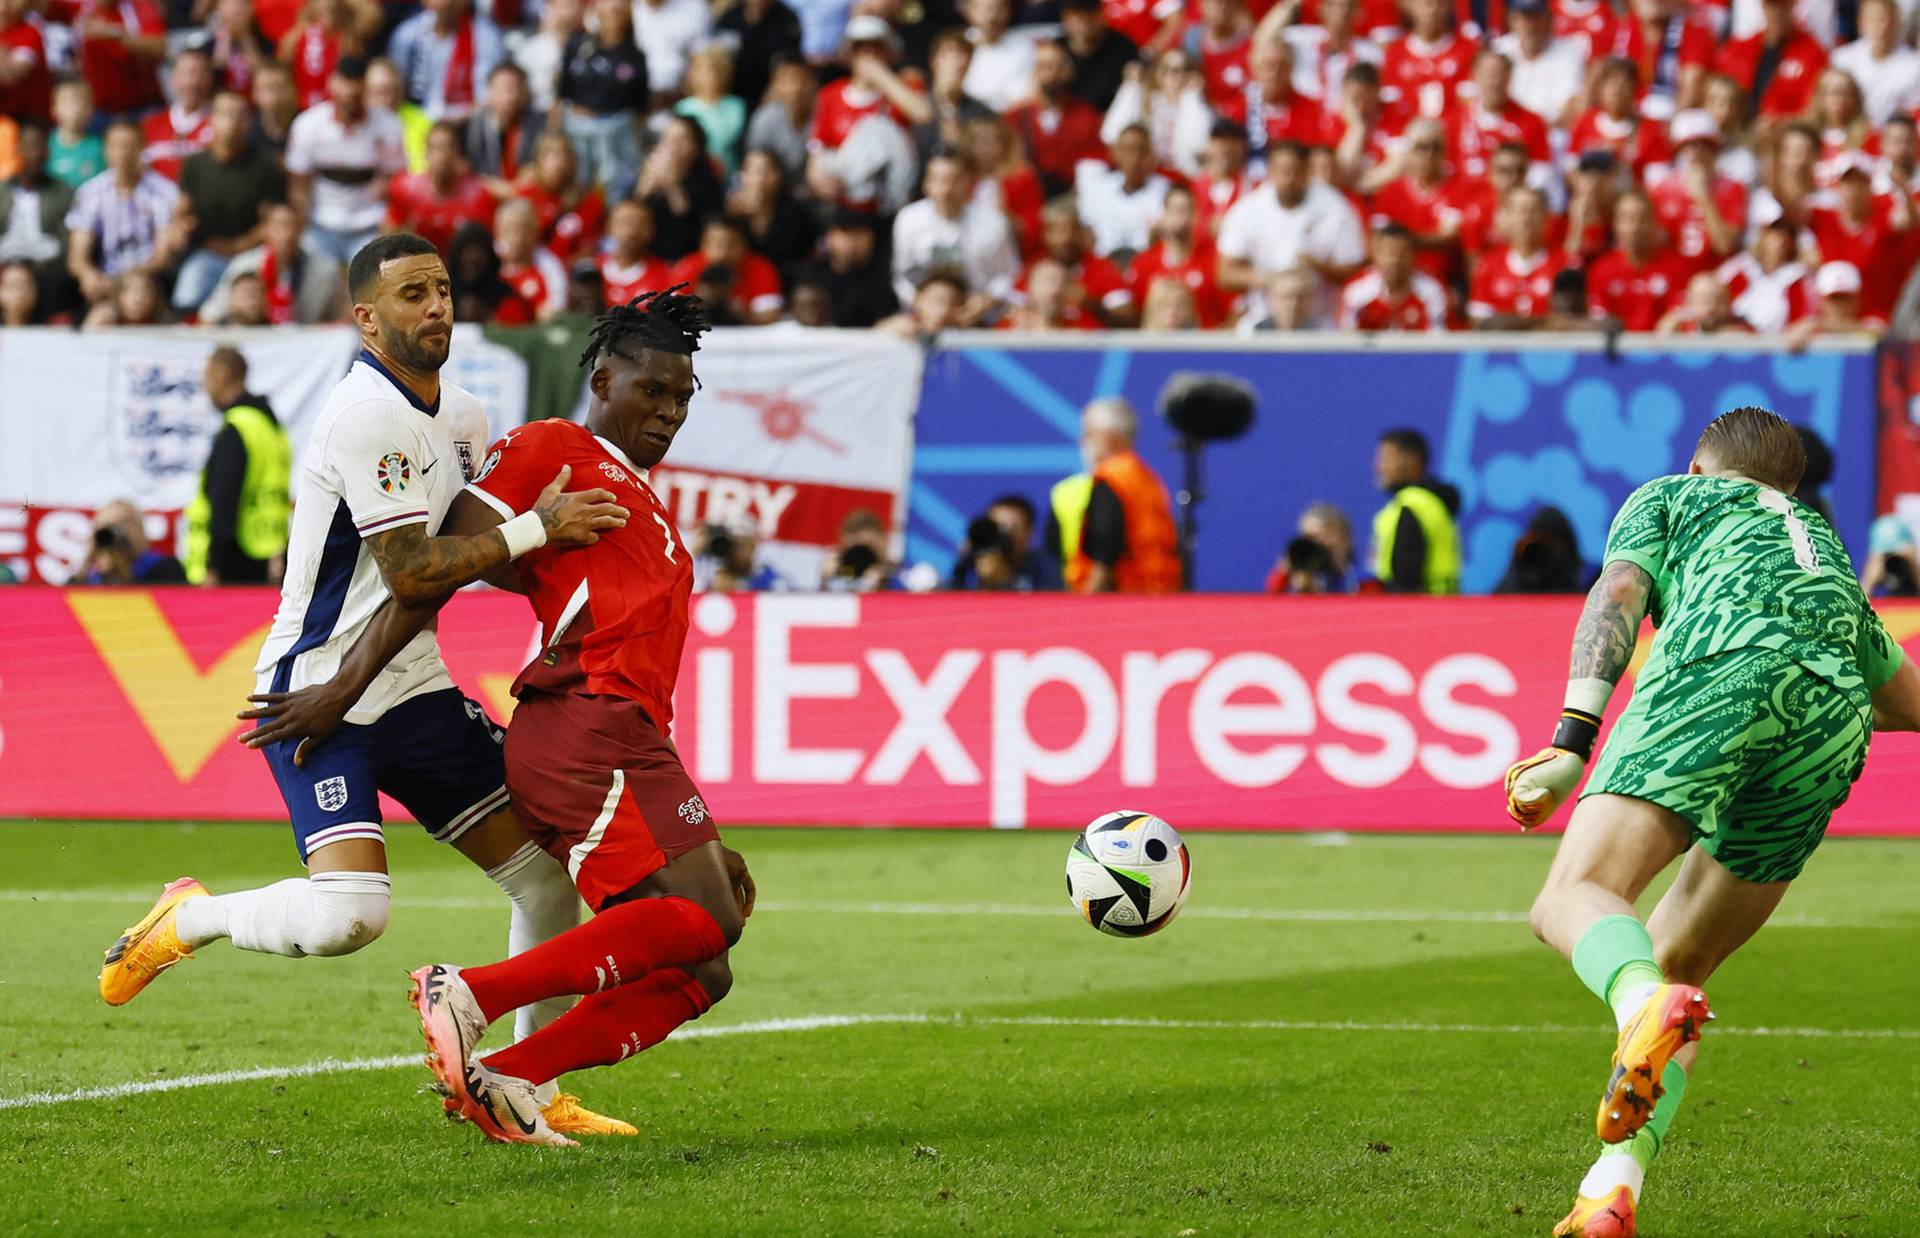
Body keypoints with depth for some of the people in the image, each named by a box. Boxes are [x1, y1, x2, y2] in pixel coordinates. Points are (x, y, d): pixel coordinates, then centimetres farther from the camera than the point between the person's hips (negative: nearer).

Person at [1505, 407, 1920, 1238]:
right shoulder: (1822, 543, 42)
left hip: (1724, 661, -5)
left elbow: (1620, 594, 9)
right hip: (1833, 713, 5)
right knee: (1673, 961, 15)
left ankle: (1648, 1009, -52)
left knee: (1575, 896, -17)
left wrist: (1573, 738, -2)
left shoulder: (1667, 499, 29)